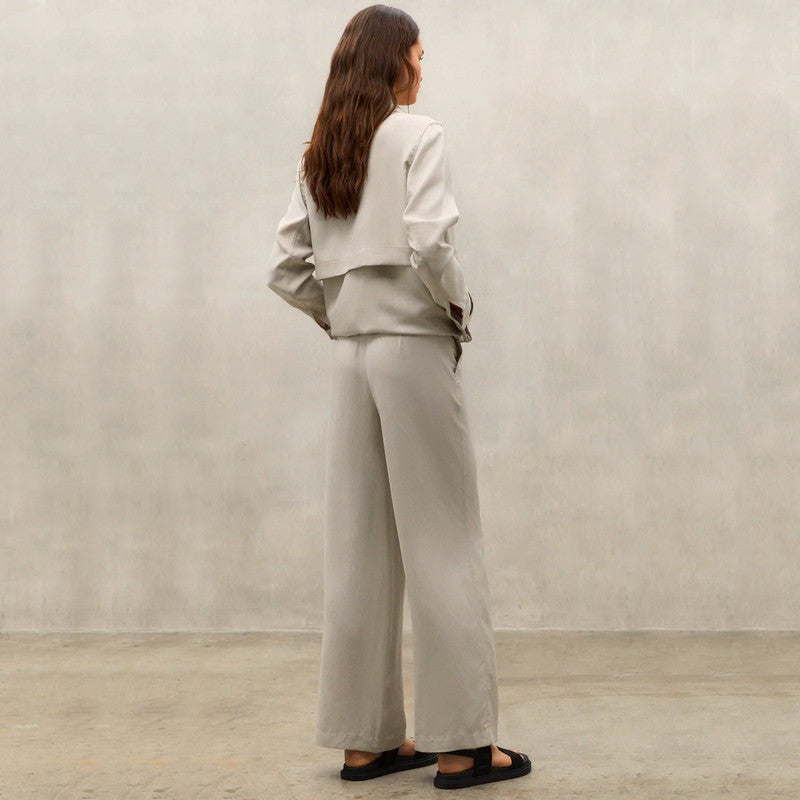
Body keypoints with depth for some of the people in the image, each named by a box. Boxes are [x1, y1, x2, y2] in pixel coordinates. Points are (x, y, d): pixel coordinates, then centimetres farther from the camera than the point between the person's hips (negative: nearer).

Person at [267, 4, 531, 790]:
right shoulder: (418, 136, -6)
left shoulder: (318, 155, 12)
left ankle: (365, 738, 15)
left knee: (361, 545, 8)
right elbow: (428, 243, -20)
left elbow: (286, 267, 10)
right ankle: (460, 744, 3)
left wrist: (338, 316, 15)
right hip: (414, 347, -6)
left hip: (352, 353, 6)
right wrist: (459, 308, -4)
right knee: (442, 542, -1)